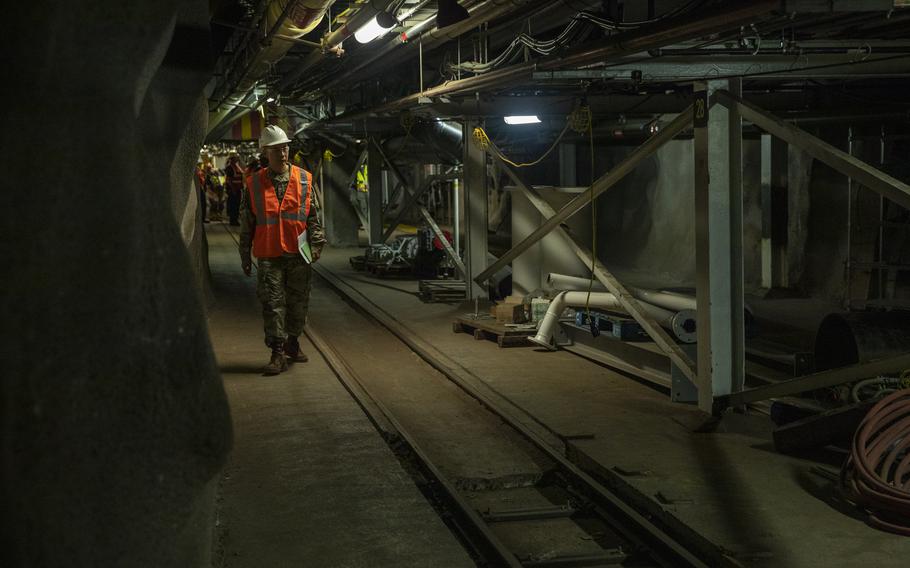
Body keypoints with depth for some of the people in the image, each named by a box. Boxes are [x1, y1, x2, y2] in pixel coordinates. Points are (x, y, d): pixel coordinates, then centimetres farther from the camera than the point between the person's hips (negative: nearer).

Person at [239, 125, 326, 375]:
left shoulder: (304, 179, 5)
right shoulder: (255, 183, 3)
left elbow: (313, 215, 9)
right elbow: (246, 223, 8)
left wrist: (316, 242, -1)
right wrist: (245, 256, 8)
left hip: (299, 253, 1)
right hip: (269, 255, -1)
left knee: (298, 301, 10)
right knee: (273, 303, -4)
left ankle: (292, 341, 30)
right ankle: (278, 353, 0)